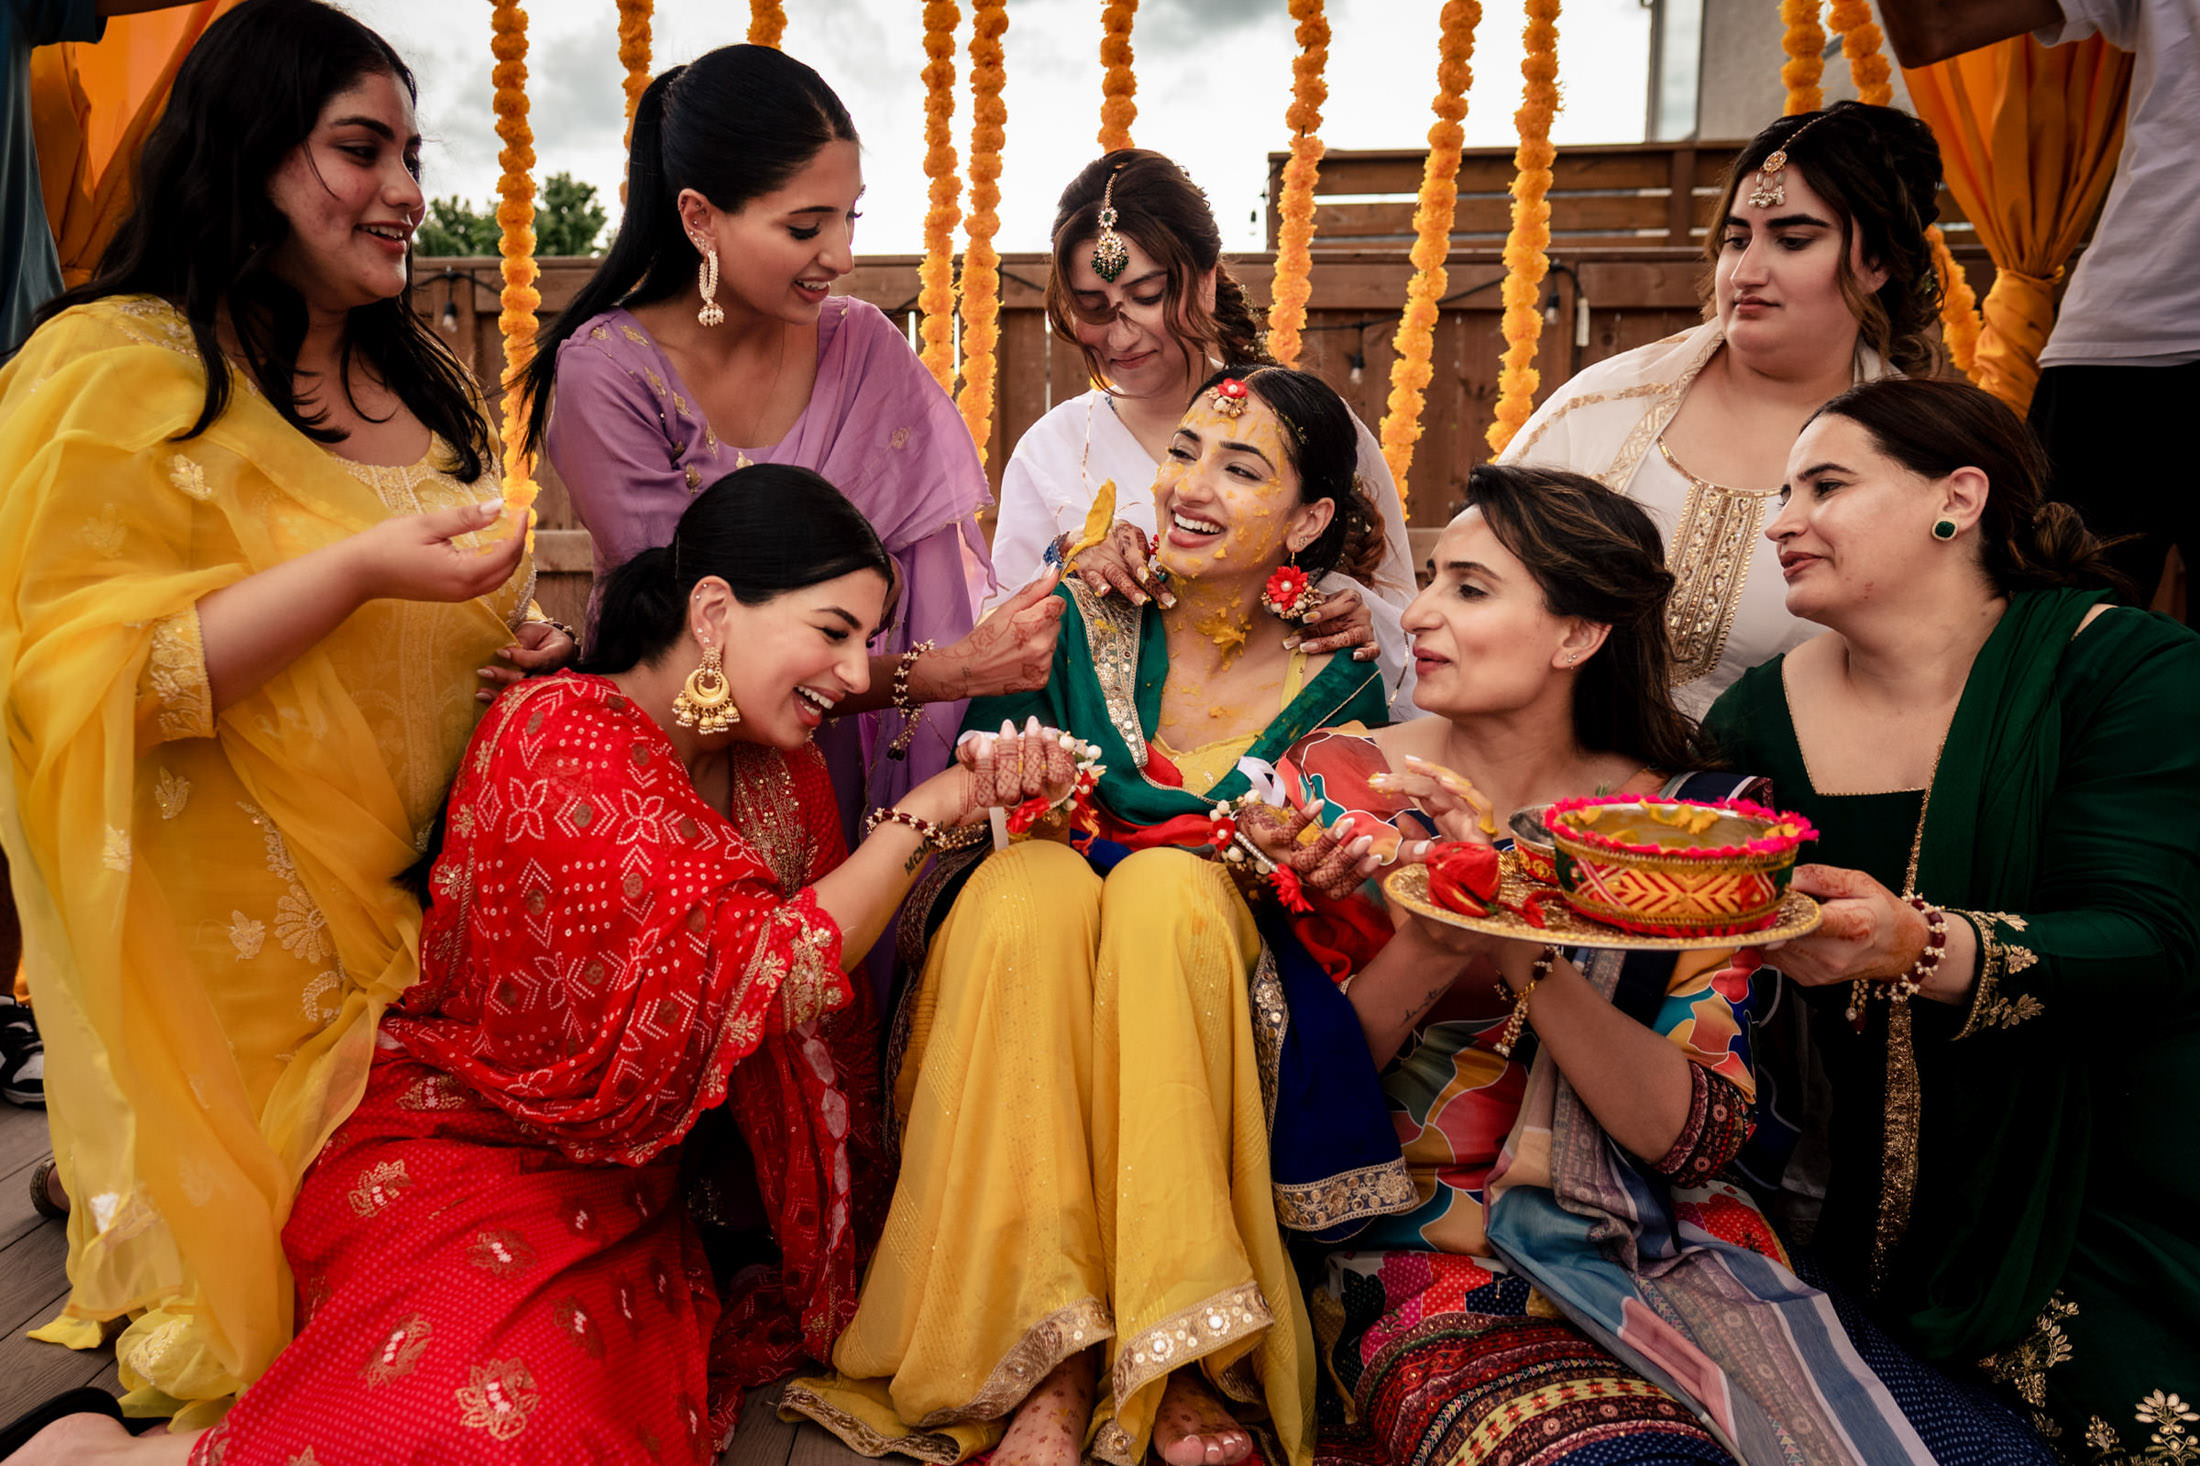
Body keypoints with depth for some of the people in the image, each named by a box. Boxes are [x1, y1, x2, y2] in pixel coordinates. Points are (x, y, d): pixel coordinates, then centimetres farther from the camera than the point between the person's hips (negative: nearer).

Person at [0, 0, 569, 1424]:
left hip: (435, 904, 7)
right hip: (251, 959, -7)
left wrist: (513, 648, 1)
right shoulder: (118, 371, -13)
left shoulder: (414, 377, 13)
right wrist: (356, 570, -26)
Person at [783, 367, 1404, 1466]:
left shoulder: (1335, 686, 1)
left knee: (1170, 889, -32)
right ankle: (1054, 1368, -32)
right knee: (1033, 881, -32)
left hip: (1219, 979, 0)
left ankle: (1176, 1350, -29)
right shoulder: (1078, 620, 3)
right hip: (1018, 966, 1)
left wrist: (1307, 871, -18)